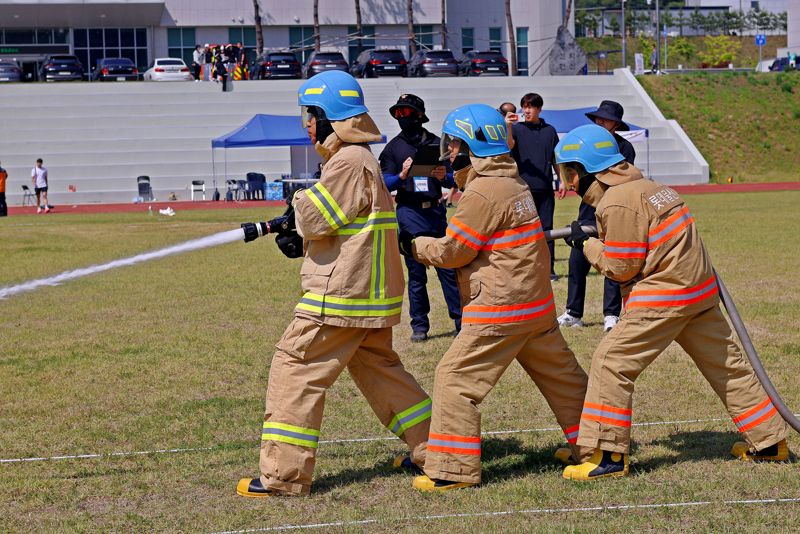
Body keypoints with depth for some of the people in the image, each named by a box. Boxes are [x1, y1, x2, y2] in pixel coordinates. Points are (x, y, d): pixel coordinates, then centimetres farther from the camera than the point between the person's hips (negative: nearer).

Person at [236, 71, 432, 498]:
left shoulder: (349, 162, -16)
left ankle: (283, 474, -8)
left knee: (295, 369, -7)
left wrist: (300, 199, 3)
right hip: (371, 291, 10)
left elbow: (315, 220, -18)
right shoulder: (362, 158, 17)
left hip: (340, 294, -10)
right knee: (378, 368, 21)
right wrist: (299, 235, 6)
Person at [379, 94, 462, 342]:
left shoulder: (436, 143, 8)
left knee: (448, 268, 0)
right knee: (416, 273, 3)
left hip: (437, 212, 1)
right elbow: (385, 183, -1)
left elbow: (452, 180, 7)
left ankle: (461, 320, 6)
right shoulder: (393, 148, 6)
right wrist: (402, 176, -20)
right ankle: (419, 326, 9)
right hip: (410, 213, -1)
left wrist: (443, 177, -16)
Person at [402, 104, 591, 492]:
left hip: (501, 309, -9)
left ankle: (453, 469, -8)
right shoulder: (513, 182, 12)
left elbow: (452, 252, -11)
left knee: (455, 378, -6)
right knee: (561, 376, 18)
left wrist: (412, 245, 3)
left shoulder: (483, 192, -16)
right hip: (538, 304, 9)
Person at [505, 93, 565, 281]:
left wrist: (562, 181, 12)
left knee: (546, 228, 4)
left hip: (545, 188, 2)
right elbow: (509, 146, -19)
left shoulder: (549, 131, 11)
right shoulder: (517, 129, 2)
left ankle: (549, 269, 7)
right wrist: (508, 127, -36)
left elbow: (556, 158, 18)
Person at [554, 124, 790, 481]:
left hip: (664, 297, -9)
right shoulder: (643, 186, 13)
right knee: (726, 364, 16)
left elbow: (621, 268, -13)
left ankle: (609, 456, -6)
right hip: (701, 289, 9)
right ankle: (768, 441, 24)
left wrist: (586, 245, 0)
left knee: (611, 364, -5)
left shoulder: (618, 203, -15)